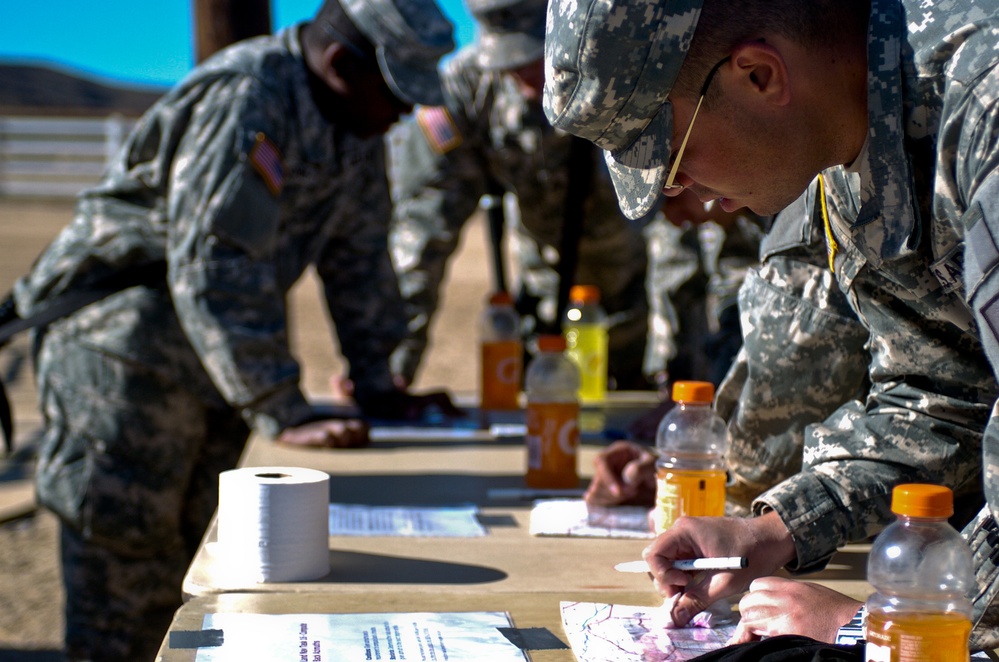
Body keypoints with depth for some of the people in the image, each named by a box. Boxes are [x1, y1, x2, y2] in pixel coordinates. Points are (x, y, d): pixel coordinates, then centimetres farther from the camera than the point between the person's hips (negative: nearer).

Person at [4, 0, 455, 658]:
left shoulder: (354, 115, 3)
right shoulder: (240, 102, -25)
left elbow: (358, 252, 11)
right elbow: (214, 270, -31)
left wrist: (377, 387, 7)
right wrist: (284, 415, -32)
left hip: (216, 340, 9)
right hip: (117, 325, -8)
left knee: (195, 535, 9)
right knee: (124, 536, -9)